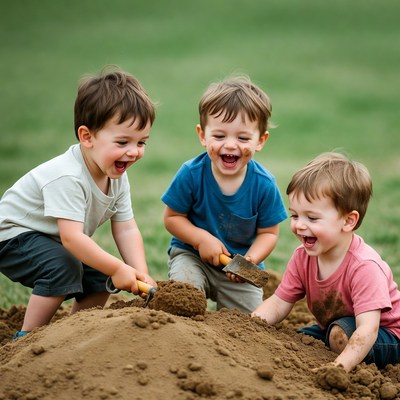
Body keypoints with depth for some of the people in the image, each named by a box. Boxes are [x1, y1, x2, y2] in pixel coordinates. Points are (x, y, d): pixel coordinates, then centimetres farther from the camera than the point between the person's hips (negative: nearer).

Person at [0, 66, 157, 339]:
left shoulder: (118, 176, -7)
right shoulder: (67, 177, -35)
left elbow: (126, 229, -7)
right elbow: (71, 237, -40)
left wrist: (141, 274, -21)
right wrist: (118, 269, -38)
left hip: (52, 241, 9)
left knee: (99, 277, 0)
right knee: (63, 267, -29)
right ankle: (26, 338, -16)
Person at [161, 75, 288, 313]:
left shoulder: (264, 184, -16)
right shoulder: (191, 175, -18)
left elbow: (268, 232, -6)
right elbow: (172, 217, -8)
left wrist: (250, 259, -24)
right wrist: (202, 238, -23)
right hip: (192, 254, -1)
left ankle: (224, 300, 30)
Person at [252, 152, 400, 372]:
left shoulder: (364, 267, -32)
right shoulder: (302, 257, -9)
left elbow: (367, 329, -39)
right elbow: (278, 304, -7)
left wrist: (341, 366, -54)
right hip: (331, 329, 7)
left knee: (342, 331, -33)